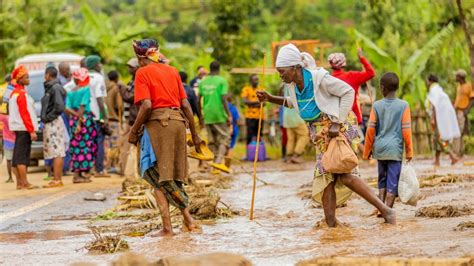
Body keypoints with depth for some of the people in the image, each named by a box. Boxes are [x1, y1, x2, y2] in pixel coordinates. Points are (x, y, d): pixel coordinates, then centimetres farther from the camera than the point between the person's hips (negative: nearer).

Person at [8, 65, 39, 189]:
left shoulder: (14, 93, 16)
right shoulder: (21, 94, -14)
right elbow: (25, 113, -18)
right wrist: (32, 130, -19)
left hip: (18, 128, 10)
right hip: (24, 128, -10)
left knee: (18, 156, 9)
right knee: (22, 156, -10)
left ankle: (19, 183, 11)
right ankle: (24, 183, -12)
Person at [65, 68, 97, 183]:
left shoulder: (71, 92, 11)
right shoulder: (86, 89, -4)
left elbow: (67, 108, 0)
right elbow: (82, 106, -12)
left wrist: (76, 115, -5)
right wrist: (80, 123, -14)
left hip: (73, 119, 5)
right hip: (85, 118, -5)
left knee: (76, 146, 7)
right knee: (86, 145, 0)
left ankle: (76, 174, 5)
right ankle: (84, 172, -3)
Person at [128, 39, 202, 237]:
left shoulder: (143, 73, -2)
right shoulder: (172, 71, 15)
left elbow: (146, 106, -14)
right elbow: (185, 104, 12)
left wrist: (134, 131, -4)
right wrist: (194, 134, 15)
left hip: (157, 123, -5)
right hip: (179, 122, 6)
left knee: (158, 177, 0)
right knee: (174, 176, 18)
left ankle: (167, 227, -6)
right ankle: (187, 217, 8)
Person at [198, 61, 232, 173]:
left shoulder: (203, 82, 10)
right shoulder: (222, 81, -6)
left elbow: (199, 100, 11)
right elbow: (223, 99, -13)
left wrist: (200, 116, 19)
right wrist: (229, 115, -10)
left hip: (207, 116, 5)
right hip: (219, 115, -5)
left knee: (212, 141, 12)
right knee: (224, 139, 1)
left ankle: (215, 166, 11)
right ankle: (218, 161, -19)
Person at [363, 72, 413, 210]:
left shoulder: (377, 105, 0)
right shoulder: (403, 105, -4)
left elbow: (371, 130, 2)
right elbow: (406, 130, -5)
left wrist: (367, 151, 11)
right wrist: (409, 151, 4)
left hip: (380, 149, 2)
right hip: (395, 149, -2)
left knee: (382, 179, 17)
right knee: (392, 182, 0)